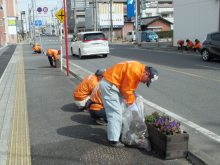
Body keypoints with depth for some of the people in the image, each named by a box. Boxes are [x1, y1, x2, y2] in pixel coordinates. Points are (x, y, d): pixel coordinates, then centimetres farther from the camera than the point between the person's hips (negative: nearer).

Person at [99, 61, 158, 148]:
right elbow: (126, 89, -17)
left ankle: (115, 134, 26)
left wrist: (134, 94, 7)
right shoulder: (135, 71, -22)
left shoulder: (138, 68, 9)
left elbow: (127, 86, 17)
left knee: (117, 111, 15)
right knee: (115, 113, -10)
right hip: (108, 85, -11)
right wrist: (132, 104, -8)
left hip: (111, 84, 11)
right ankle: (114, 140, -5)